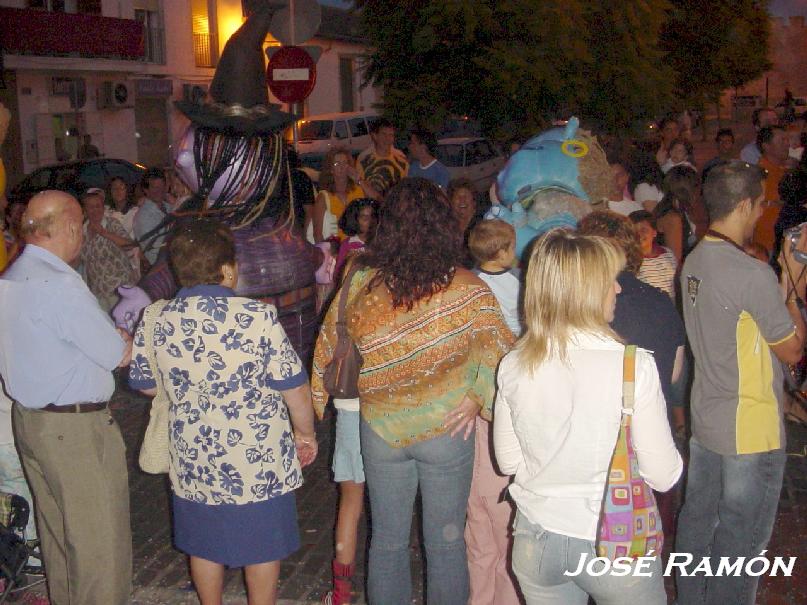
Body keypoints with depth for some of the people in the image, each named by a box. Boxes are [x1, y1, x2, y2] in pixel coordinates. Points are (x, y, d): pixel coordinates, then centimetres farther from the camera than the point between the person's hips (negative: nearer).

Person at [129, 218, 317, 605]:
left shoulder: (154, 320, -9)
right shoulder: (257, 316, -21)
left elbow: (144, 384, 7)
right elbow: (295, 389, -15)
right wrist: (305, 433, 2)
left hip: (193, 460, 4)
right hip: (260, 460, -3)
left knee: (204, 546, 22)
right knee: (262, 548, 17)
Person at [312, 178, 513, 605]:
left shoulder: (359, 285, -10)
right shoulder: (467, 290, -15)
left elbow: (327, 353, 2)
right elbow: (500, 353, -13)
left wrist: (317, 406, 15)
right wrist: (477, 396, -2)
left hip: (380, 429, 2)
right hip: (446, 429, -2)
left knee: (387, 540, 18)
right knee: (445, 542, 14)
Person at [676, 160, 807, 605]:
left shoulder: (693, 263, 2)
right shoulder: (753, 275, -24)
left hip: (704, 421, 8)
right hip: (751, 432, -8)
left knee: (697, 519, 20)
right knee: (740, 539, 7)